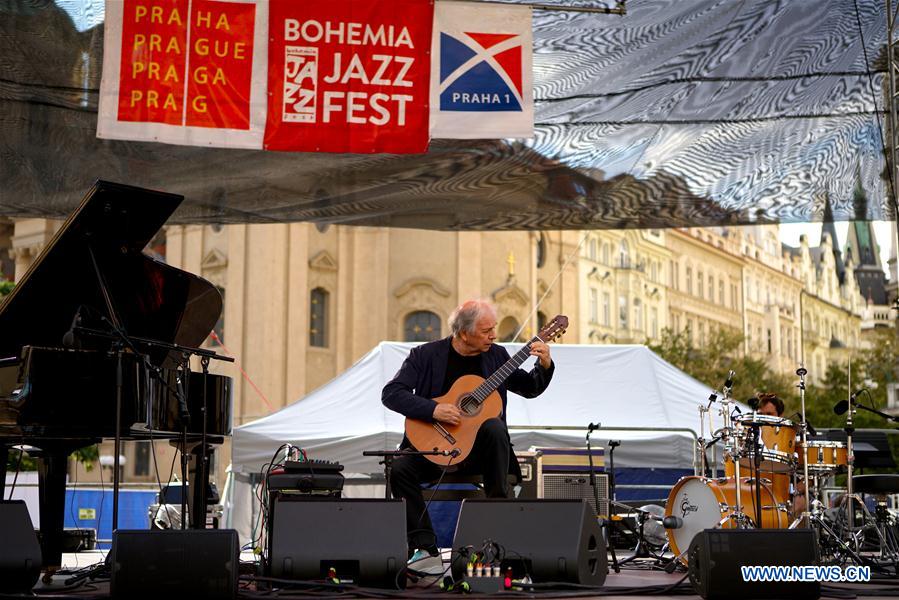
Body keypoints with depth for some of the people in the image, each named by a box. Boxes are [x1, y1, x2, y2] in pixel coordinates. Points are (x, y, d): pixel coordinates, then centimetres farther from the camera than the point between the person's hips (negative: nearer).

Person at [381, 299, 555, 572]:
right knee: (400, 468, -27)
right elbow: (391, 393, -12)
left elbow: (530, 388, 15)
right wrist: (433, 409, -25)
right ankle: (425, 548, -22)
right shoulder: (426, 355, -5)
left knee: (495, 427, -32)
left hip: (478, 449, 1)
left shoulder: (496, 355, 5)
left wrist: (544, 366, -6)